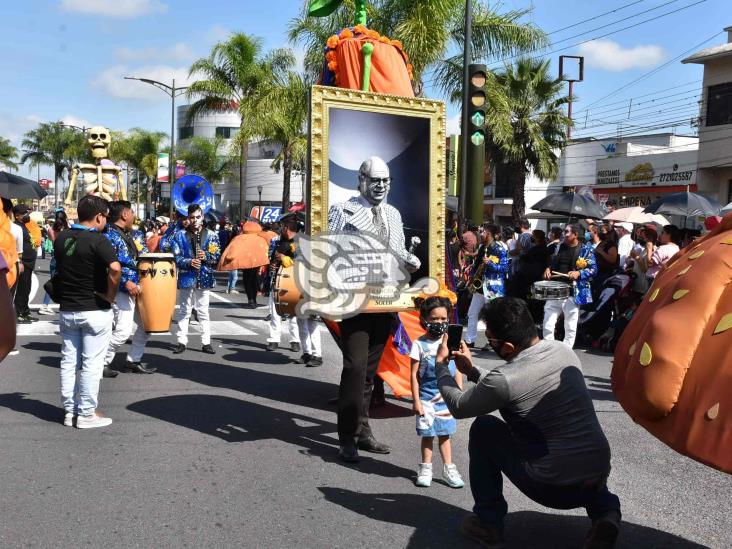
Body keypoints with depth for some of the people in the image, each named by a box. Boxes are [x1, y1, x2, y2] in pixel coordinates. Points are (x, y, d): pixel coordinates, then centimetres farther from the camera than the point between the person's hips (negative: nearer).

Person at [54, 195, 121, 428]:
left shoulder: (61, 238, 4)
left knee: (68, 362, 13)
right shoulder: (97, 240, -17)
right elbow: (115, 268, -31)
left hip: (67, 309, 6)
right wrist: (111, 295, -18)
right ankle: (86, 414, 8)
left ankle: (69, 411, 20)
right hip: (95, 310, -6)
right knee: (91, 364, 2)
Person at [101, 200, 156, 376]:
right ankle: (102, 362, 4)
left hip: (135, 288, 10)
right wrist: (126, 282, -26)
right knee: (124, 330, -12)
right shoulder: (110, 235, -15)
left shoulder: (127, 234, 14)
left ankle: (134, 360, 25)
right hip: (121, 290, -10)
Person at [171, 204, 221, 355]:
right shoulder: (180, 235, 3)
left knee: (203, 311, 6)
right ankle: (182, 341, 15)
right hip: (186, 277, 0)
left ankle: (206, 342, 11)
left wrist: (206, 256, -18)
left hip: (204, 278, 0)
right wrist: (189, 262, -19)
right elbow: (176, 257, -2)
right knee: (184, 311, 7)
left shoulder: (211, 235, 3)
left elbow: (217, 257, 1)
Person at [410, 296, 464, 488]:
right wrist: (416, 400, -8)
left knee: (445, 434, 12)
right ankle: (425, 469, 20)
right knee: (427, 434, 7)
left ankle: (448, 468, 22)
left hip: (448, 398, 2)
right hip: (427, 398, -2)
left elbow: (458, 371, 7)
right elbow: (414, 374, -5)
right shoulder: (420, 344, -7)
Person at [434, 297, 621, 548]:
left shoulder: (504, 379, -19)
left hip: (552, 487, -6)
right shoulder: (564, 351, 1)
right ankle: (606, 510, 13)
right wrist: (471, 370, 22)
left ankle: (488, 523, 17)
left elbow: (458, 407, 1)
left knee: (483, 428, 11)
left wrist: (441, 365, 15)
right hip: (599, 476, 6)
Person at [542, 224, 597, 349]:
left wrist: (579, 273, -20)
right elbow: (552, 262, 24)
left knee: (570, 328, 3)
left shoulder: (586, 249, -1)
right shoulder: (560, 247, 13)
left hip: (573, 293, -4)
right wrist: (548, 269, 3)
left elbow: (593, 269, -5)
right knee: (547, 325, 1)